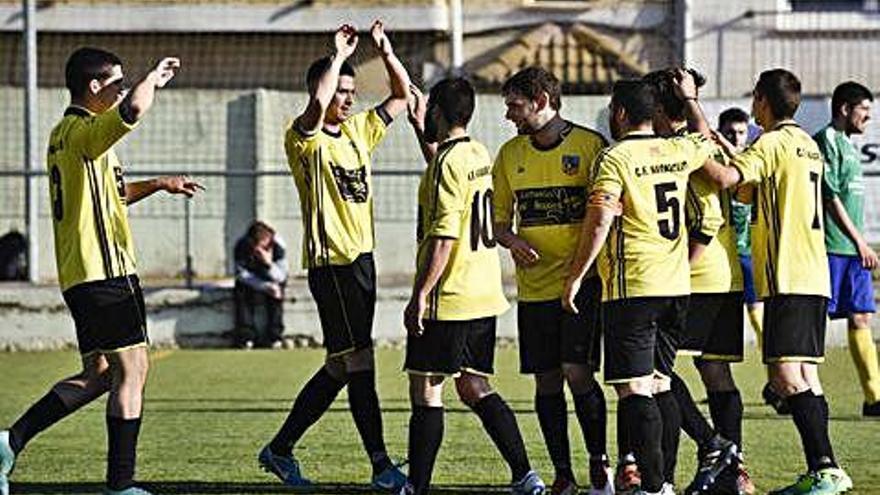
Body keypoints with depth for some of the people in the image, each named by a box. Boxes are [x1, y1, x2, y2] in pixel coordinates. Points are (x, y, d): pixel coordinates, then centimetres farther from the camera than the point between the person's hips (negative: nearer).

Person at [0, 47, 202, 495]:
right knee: (132, 367, -5)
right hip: (106, 271, -10)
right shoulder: (84, 132, -13)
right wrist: (154, 77, -14)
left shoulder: (63, 134, 18)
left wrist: (158, 185, 26)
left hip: (78, 276, 10)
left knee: (99, 374, 14)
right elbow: (133, 108, -34)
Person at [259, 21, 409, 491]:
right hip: (331, 262, -8)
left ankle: (280, 449, 20)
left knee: (339, 366, 11)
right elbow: (317, 107, -30)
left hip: (361, 258, 8)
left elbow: (402, 95, 18)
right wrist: (338, 56, -21)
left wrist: (385, 51, 3)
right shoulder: (304, 139, -8)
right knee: (359, 362, -8)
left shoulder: (358, 130, 14)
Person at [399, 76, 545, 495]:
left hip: (447, 301, -9)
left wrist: (420, 295, -19)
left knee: (425, 391, -2)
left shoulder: (447, 162, -15)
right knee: (474, 389, 13)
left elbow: (443, 237, -21)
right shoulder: (479, 155, 11)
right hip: (484, 295, 9)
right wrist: (421, 131, 40)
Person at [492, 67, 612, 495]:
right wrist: (513, 242, -7)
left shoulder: (589, 145, -4)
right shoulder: (510, 154, 9)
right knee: (546, 380, 4)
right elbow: (499, 221, 15)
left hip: (582, 282, -4)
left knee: (577, 371, -12)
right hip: (534, 285, 4)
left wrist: (589, 269, -13)